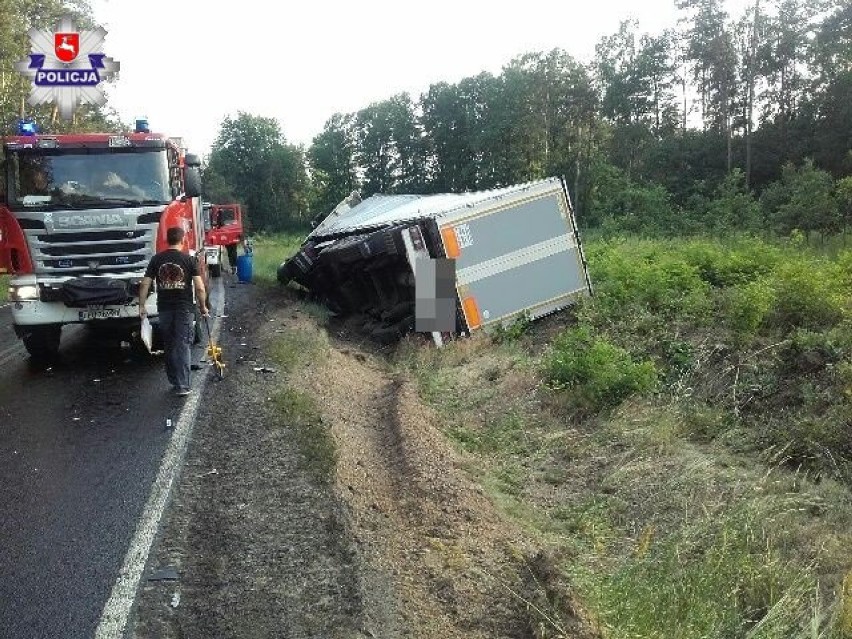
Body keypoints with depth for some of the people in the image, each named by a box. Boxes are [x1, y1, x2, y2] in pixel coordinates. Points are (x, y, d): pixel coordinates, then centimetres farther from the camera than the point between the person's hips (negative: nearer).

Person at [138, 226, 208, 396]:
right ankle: (182, 386, -6)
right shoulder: (188, 260, -5)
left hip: (164, 308, 3)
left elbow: (145, 284, 0)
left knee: (168, 346, 15)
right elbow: (199, 288, -9)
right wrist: (203, 307, 3)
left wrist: (141, 306, 7)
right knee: (183, 346, -2)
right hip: (184, 308, -3)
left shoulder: (157, 259, 3)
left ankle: (174, 381, 22)